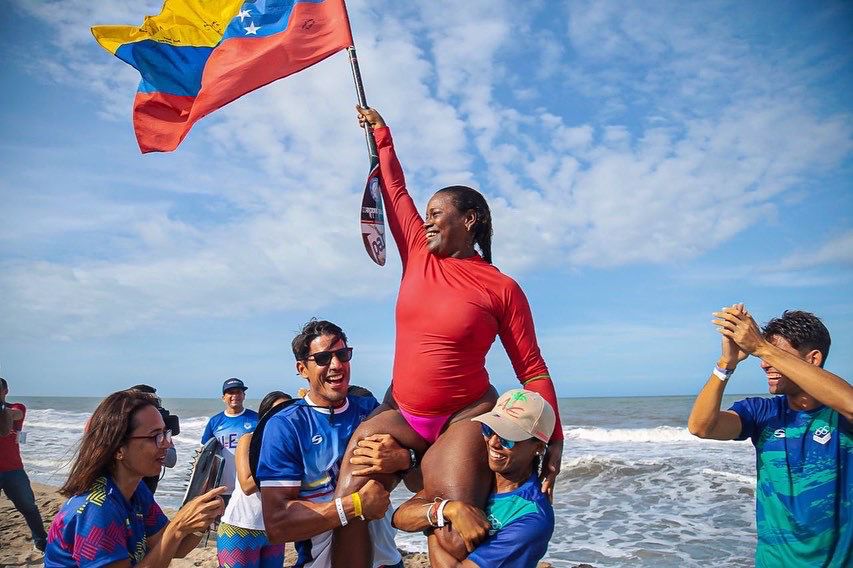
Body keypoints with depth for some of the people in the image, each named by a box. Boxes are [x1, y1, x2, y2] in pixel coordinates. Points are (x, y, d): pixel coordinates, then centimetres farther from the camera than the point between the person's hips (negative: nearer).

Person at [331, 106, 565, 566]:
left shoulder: (501, 288, -8)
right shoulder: (420, 258, 5)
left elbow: (532, 369, -6)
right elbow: (395, 190, 16)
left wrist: (553, 440, -13)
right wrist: (380, 132, 25)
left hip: (465, 418, -5)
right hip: (400, 413, 5)